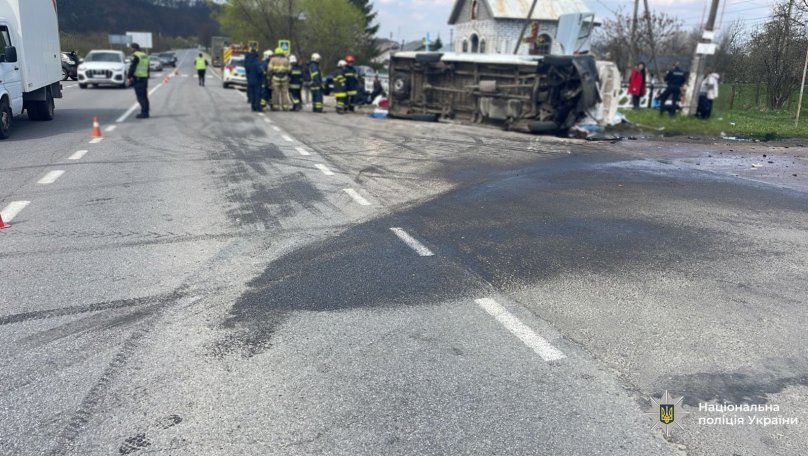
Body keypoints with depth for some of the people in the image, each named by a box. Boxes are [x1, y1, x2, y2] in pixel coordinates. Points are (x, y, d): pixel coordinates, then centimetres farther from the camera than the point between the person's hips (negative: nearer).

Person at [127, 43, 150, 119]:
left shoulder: (135, 56, -10)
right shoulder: (145, 56, 17)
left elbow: (132, 68, -14)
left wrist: (130, 77, -10)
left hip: (137, 78, -9)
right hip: (145, 78, 9)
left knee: (140, 96, -8)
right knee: (144, 96, 12)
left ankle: (144, 112, -11)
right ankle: (146, 112, 16)